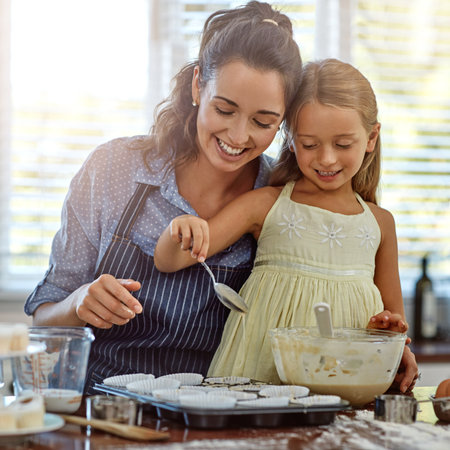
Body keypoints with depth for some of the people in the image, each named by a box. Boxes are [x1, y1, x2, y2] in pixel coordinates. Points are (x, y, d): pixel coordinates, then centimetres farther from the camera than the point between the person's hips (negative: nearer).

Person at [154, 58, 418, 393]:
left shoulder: (379, 222, 13)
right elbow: (168, 261, 1)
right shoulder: (266, 205, 4)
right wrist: (180, 232, -21)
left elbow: (393, 313, 22)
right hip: (264, 377, -3)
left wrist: (391, 329, 0)